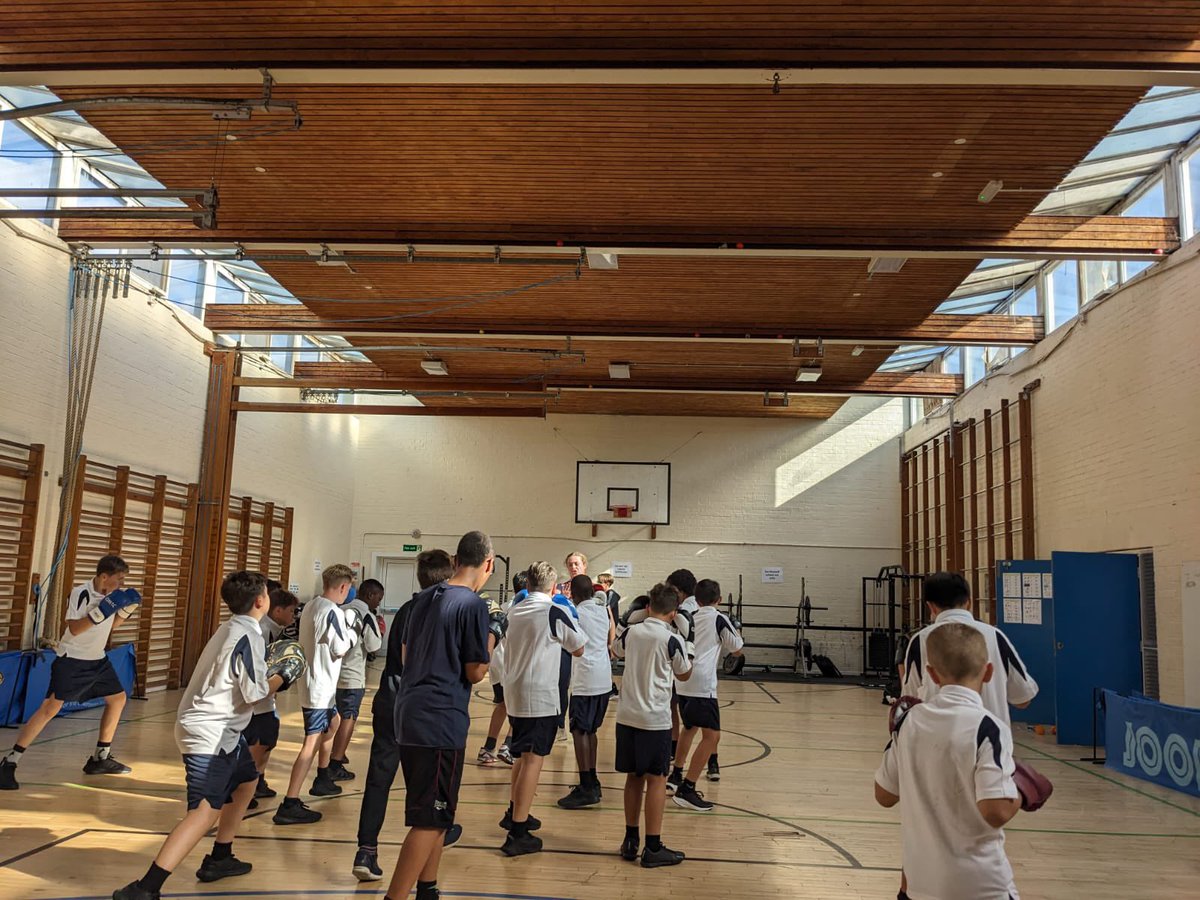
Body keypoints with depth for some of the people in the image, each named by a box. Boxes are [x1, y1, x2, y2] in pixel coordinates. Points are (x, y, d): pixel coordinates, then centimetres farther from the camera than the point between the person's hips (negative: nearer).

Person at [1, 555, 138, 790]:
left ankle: (100, 758, 22)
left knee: (118, 699, 11)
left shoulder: (112, 593, 0)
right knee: (51, 707, -15)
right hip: (71, 660, -8)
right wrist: (102, 610, -36)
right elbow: (74, 629, -27)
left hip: (97, 659, 8)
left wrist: (127, 608, -3)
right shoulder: (80, 593, -21)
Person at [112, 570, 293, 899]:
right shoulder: (248, 636, -16)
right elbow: (255, 692, -15)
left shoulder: (232, 629, 13)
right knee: (206, 811, -16)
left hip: (221, 729, 11)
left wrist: (267, 676, 11)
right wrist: (280, 679, 2)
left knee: (247, 781, 24)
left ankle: (219, 858, 32)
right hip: (210, 734, -11)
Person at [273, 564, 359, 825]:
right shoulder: (334, 612, -19)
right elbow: (340, 649, -17)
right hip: (321, 686, -10)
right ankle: (289, 806, -14)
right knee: (313, 742, -11)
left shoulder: (310, 606, 7)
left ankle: (322, 779, 41)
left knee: (332, 723, 30)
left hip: (311, 682, 10)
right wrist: (352, 629, -1)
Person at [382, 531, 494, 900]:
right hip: (441, 723, -9)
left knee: (438, 812, 21)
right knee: (430, 820, -1)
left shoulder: (425, 597, 10)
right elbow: (475, 673, -11)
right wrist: (489, 642, 6)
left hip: (410, 716, 9)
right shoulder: (473, 605, -13)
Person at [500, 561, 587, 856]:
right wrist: (569, 618, 14)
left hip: (514, 692, 7)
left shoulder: (515, 610, 7)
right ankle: (518, 833, -6)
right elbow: (578, 649, -1)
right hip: (541, 696, -7)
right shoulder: (555, 613, -13)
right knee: (534, 759, -5)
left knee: (523, 755, 22)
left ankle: (515, 813, 34)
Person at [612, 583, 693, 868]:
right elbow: (684, 674, 6)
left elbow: (616, 651, 26)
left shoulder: (631, 632, 2)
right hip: (655, 719, -5)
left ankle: (630, 840, 23)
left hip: (627, 715, 5)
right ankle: (653, 847, 7)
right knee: (656, 780, 4)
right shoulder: (672, 640, -10)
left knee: (634, 777, 15)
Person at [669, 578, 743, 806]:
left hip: (683, 680, 8)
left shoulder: (690, 618, 18)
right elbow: (737, 651, 8)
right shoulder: (719, 619, 0)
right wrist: (736, 634, 28)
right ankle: (686, 790, -15)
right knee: (712, 735, -8)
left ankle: (676, 774, 35)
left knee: (689, 727, 28)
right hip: (702, 682, -7)